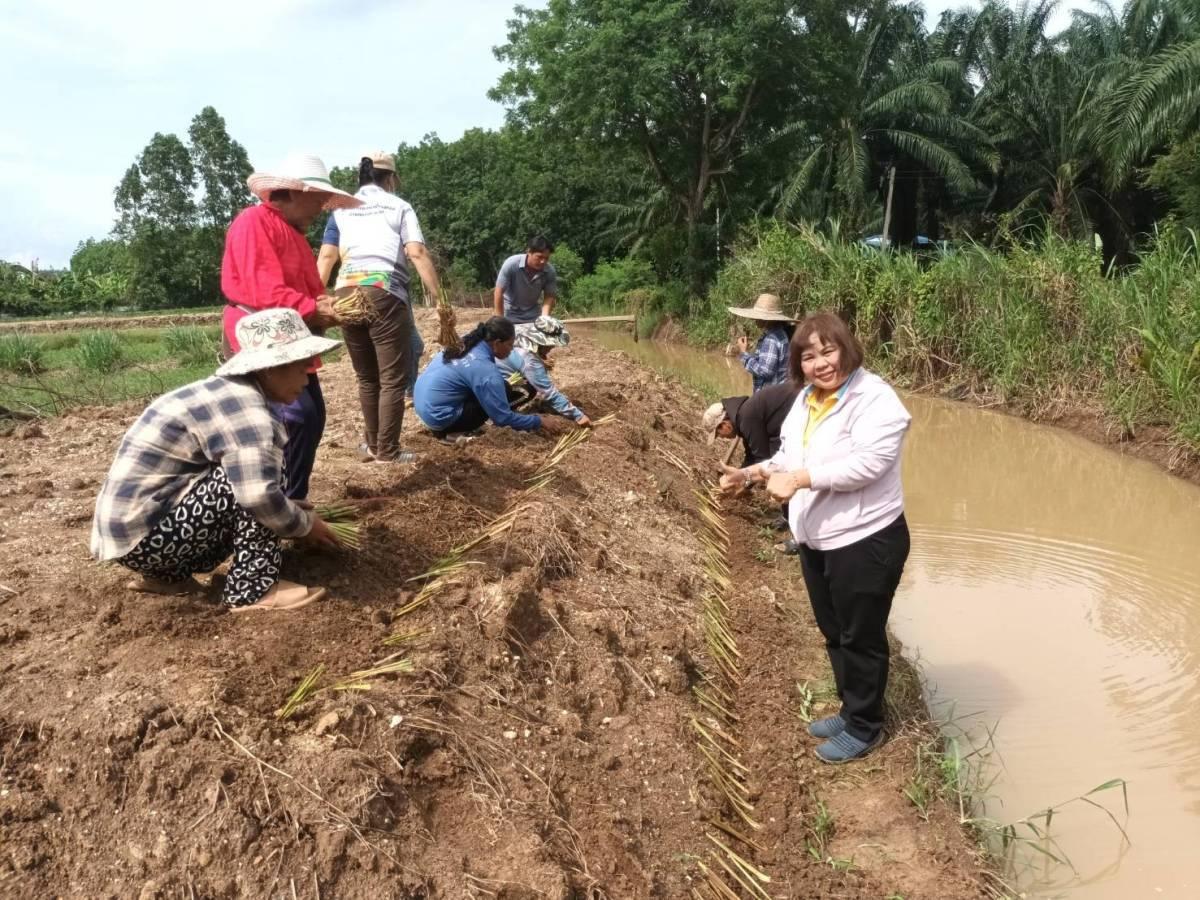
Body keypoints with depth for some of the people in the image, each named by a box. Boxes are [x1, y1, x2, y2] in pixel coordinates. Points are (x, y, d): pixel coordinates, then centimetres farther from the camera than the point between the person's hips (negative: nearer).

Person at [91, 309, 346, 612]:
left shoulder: (226, 392, 11)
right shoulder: (243, 407, -19)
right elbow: (259, 495, -32)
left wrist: (291, 509, 18)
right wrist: (305, 524, -14)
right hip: (142, 534, -10)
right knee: (262, 468, -16)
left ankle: (165, 573, 17)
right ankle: (252, 589, -11)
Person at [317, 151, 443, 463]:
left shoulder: (341, 210, 19)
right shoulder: (399, 206, 10)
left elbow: (326, 257, 10)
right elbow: (417, 253, -4)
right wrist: (438, 296, -7)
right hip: (384, 293, -4)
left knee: (366, 377, 17)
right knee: (393, 378, 2)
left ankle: (373, 445, 25)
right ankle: (388, 452, 2)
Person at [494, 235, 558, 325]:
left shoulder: (550, 271, -18)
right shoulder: (511, 264, -25)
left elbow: (549, 296, -10)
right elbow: (499, 292, -20)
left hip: (533, 317, 2)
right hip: (509, 315, -2)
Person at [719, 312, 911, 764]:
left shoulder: (875, 399, -20)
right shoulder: (807, 400, 7)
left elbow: (867, 464, -32)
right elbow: (791, 456, 18)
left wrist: (800, 479, -34)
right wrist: (753, 472, 4)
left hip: (865, 542, -9)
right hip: (816, 541, 9)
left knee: (861, 637, 8)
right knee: (834, 633, 22)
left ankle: (865, 726, 27)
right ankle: (851, 711, 42)